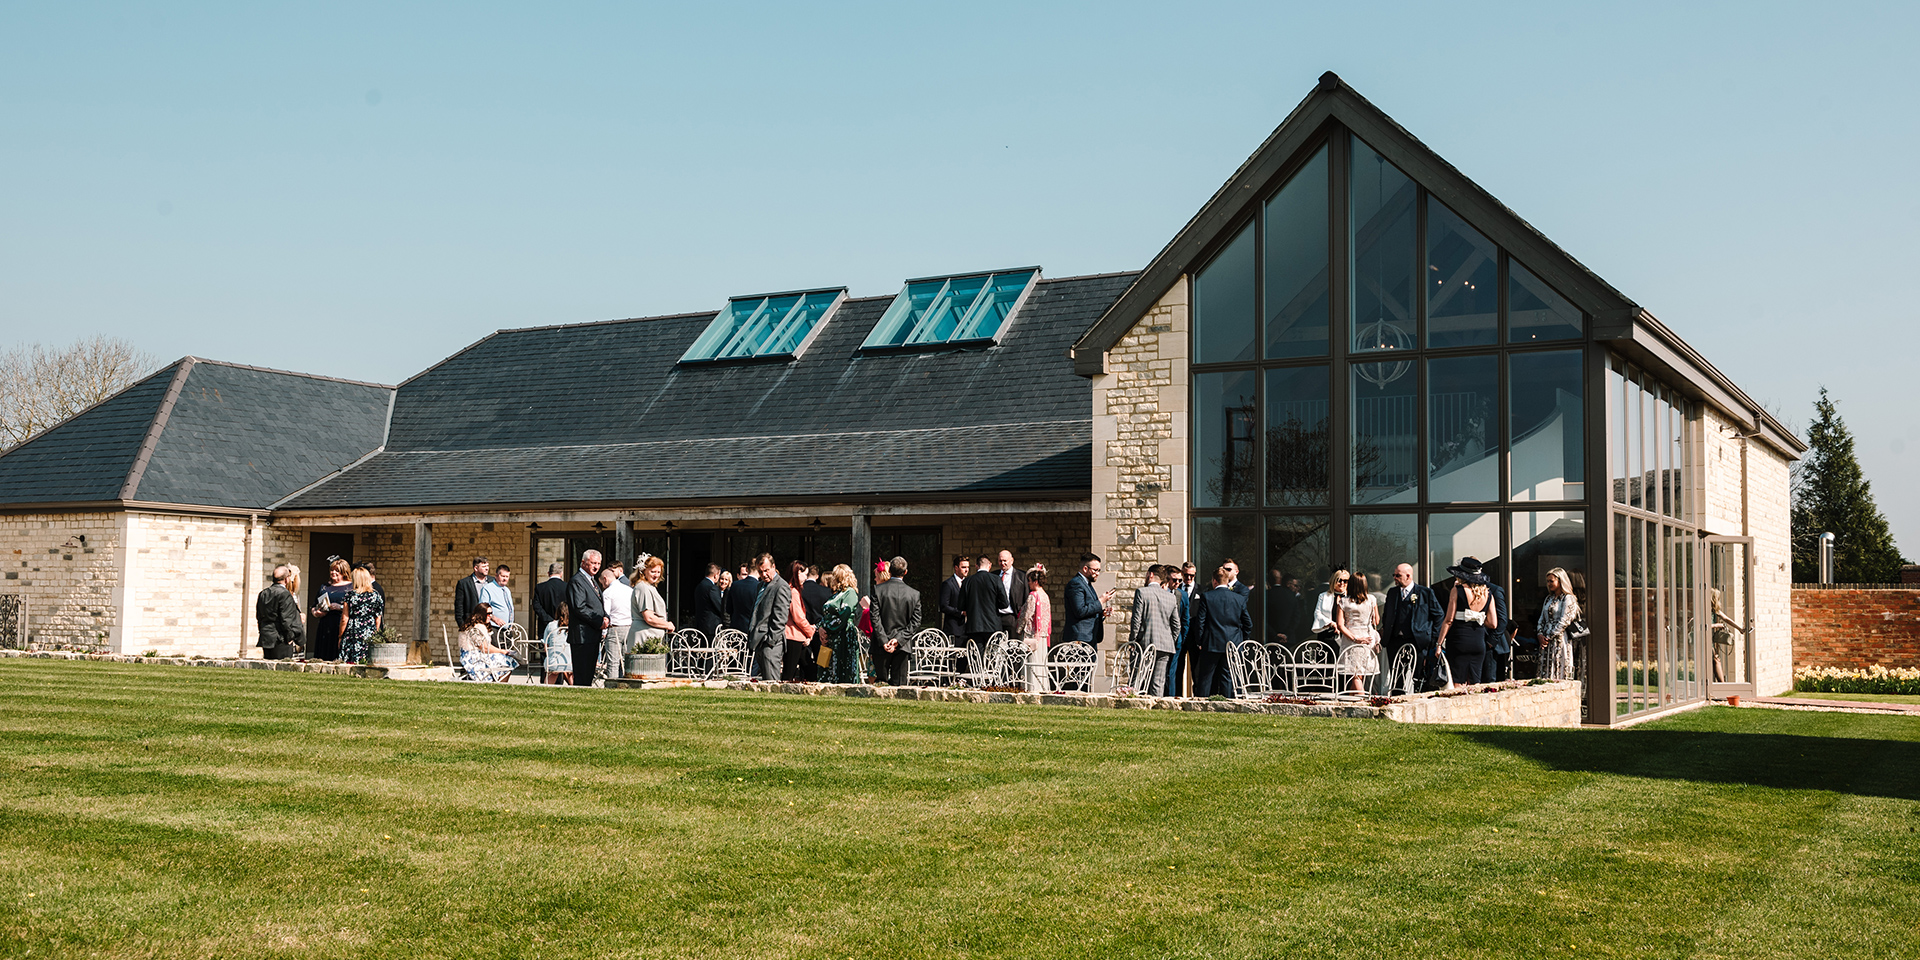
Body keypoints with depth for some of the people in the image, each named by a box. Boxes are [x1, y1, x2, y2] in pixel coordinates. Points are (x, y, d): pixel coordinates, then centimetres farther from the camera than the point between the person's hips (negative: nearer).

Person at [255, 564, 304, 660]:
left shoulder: (263, 594, 11)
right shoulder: (285, 594, -13)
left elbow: (259, 617, 16)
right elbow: (286, 619, -16)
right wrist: (290, 637, -7)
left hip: (265, 640, 8)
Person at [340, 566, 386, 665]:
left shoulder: (350, 596, -6)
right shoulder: (376, 596, 1)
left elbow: (345, 619, -3)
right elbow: (378, 619, 7)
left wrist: (340, 636, 8)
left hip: (353, 634, -2)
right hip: (370, 635, 3)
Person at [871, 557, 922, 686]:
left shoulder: (878, 589, -4)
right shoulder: (915, 594, 0)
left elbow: (875, 617, -9)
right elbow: (915, 623, -3)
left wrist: (883, 641, -9)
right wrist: (898, 639, -7)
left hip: (882, 645, -1)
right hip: (903, 646, 1)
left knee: (880, 681, 7)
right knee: (899, 683, 4)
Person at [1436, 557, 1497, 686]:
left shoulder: (1457, 591, -6)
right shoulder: (1488, 594, 6)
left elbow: (1449, 620, -8)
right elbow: (1493, 624, 5)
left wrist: (1439, 643, -4)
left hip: (1459, 642, -4)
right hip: (1479, 643, 4)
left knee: (1459, 684, -3)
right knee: (1475, 684, 11)